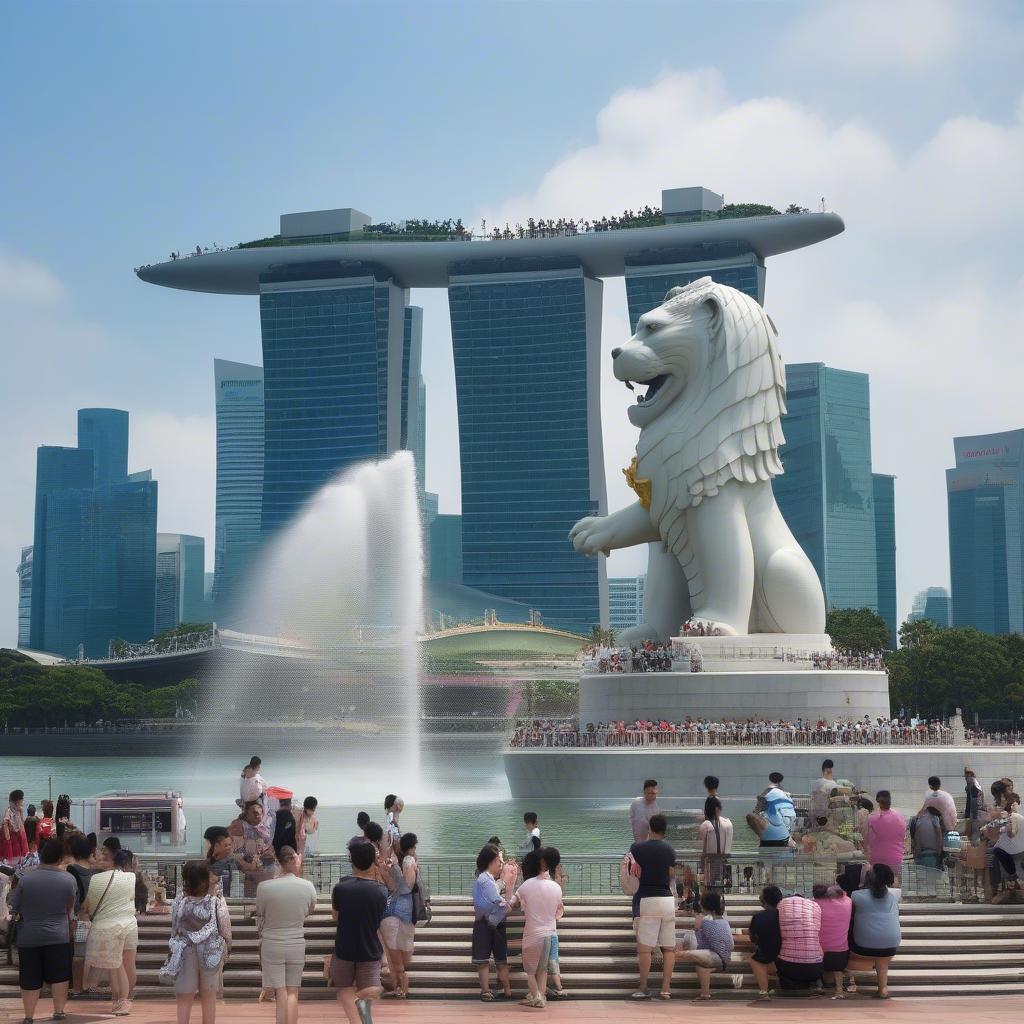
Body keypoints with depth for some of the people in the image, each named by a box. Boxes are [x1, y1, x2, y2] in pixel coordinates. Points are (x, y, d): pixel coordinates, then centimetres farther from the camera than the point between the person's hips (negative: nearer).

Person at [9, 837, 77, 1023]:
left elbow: (13, 909, -2)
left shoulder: (25, 880, -11)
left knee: (30, 980, 8)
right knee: (59, 976, 12)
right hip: (59, 937, 0)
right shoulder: (68, 880, -8)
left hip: (28, 938, 0)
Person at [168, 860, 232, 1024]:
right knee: (209, 997, 14)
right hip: (212, 953, 0)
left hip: (185, 953, 0)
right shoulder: (217, 901, -14)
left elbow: (174, 929, -2)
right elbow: (225, 929, -8)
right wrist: (227, 948, 8)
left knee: (184, 997, 9)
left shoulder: (179, 901, -10)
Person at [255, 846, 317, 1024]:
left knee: (280, 993, 3)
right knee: (293, 992, 8)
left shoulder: (264, 887, -15)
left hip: (271, 944, -1)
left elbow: (260, 917, -1)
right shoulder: (307, 886, -9)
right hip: (297, 944, 1)